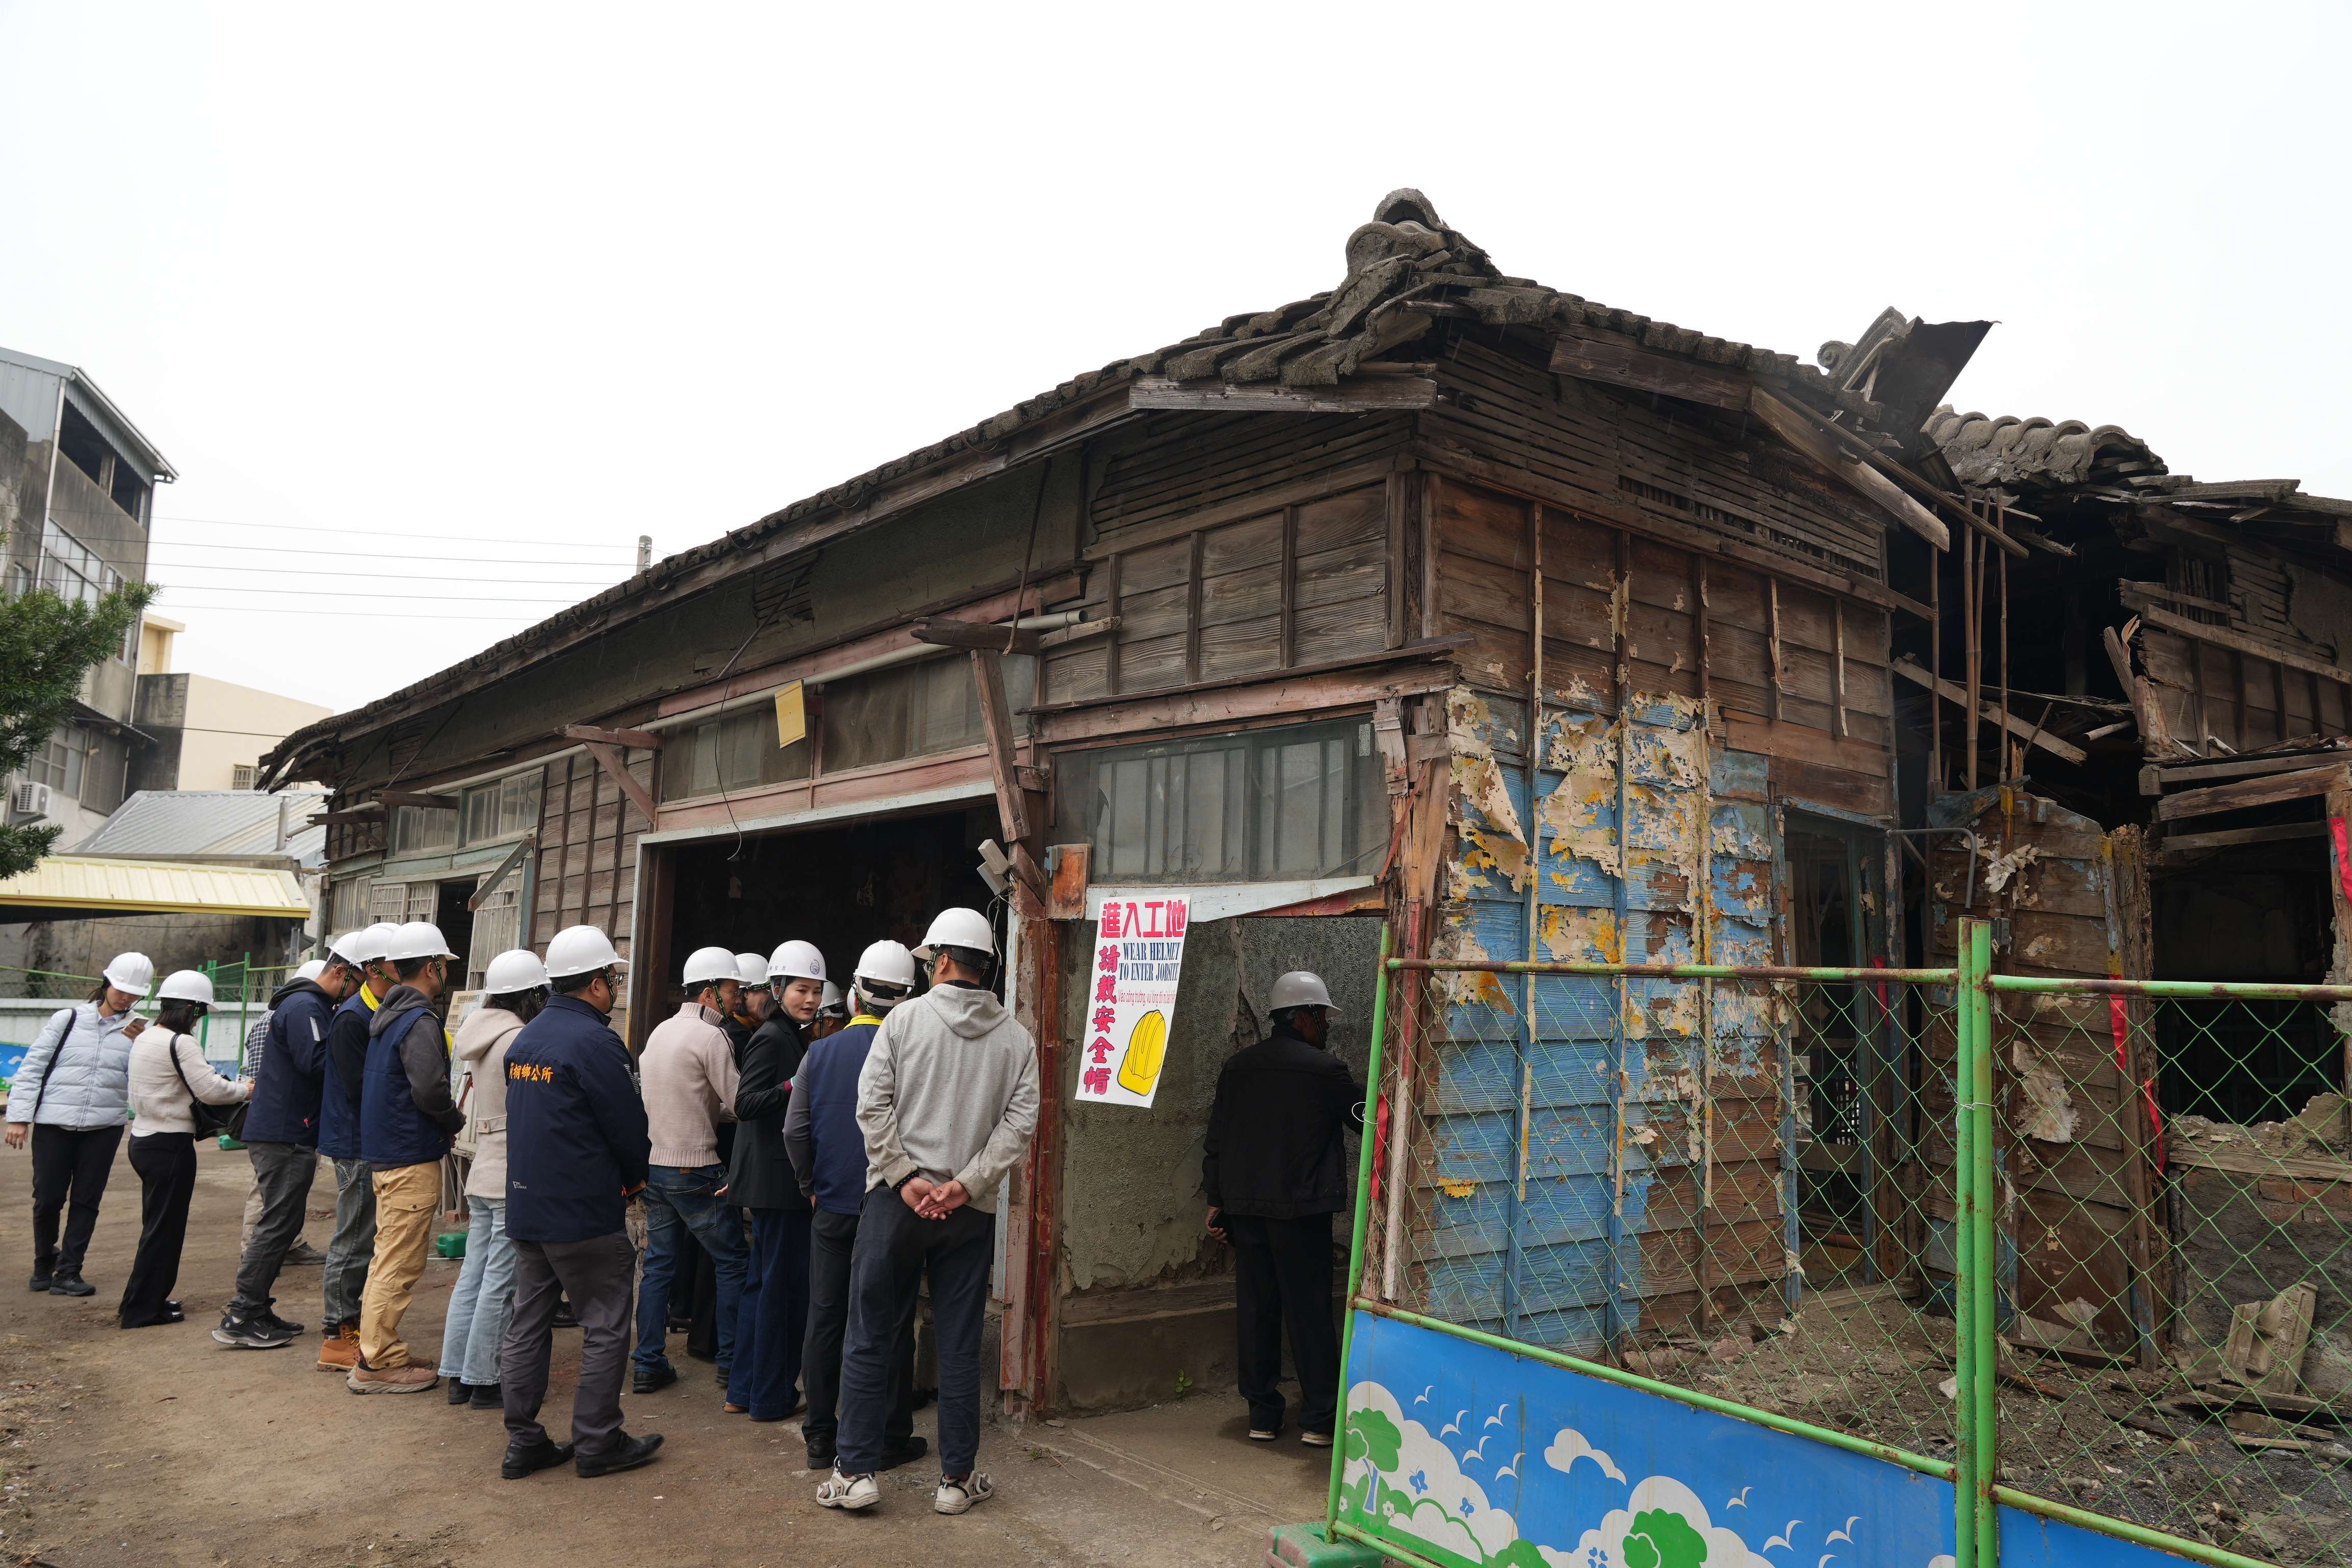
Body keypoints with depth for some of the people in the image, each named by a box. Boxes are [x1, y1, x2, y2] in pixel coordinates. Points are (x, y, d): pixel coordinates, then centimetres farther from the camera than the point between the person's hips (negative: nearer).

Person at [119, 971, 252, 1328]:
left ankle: (146, 1301, 25)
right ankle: (141, 1309, 6)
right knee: (165, 1227, 0)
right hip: (171, 1144, -10)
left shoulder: (144, 1038, 12)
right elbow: (211, 1090, -22)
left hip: (144, 1138, 10)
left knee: (159, 1224, 18)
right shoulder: (181, 1043, -17)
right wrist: (245, 1089, -4)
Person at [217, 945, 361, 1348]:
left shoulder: (316, 1007, 18)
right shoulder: (304, 1007, -16)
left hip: (290, 1135, 11)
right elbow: (317, 1062, -27)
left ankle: (255, 1310, 22)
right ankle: (240, 1318, -1)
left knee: (281, 1224, 15)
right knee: (277, 1225, -6)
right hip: (284, 1136, -11)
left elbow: (322, 1062, 18)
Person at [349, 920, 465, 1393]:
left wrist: (445, 1119, 17)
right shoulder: (420, 1022, -17)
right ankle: (378, 1364, 2)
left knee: (389, 1258, 18)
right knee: (400, 1263, -4)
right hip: (413, 1158, -10)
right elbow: (429, 1089, -26)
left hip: (386, 1154, 10)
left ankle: (378, 1352, 26)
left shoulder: (388, 1017, 14)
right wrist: (457, 1121, -7)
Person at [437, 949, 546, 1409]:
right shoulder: (519, 1040, -17)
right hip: (514, 1177, -9)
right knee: (500, 1284, -2)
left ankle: (458, 1376, 20)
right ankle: (483, 1383, 5)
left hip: (482, 1172, 9)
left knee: (473, 1277, 14)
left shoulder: (481, 1035, 12)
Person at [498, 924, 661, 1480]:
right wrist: (634, 1176, 7)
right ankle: (597, 1443, 11)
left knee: (527, 1324, 13)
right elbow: (629, 1126, -16)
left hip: (526, 1205, 9)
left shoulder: (524, 1040, 9)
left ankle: (523, 1443, 20)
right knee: (606, 1328, 4)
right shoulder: (596, 1042, -18)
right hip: (585, 1214, -8)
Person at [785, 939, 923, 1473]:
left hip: (832, 1206, 3)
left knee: (825, 1320, 12)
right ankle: (887, 1439, 13)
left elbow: (795, 1131, -1)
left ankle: (821, 1435, 19)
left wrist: (812, 1185, 12)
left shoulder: (820, 1053, -1)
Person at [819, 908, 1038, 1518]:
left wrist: (906, 1178, -8)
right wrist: (965, 1184, -9)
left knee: (870, 1337, 9)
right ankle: (958, 1478, 17)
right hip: (972, 1213, 2)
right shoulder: (1016, 1039, 2)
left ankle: (856, 1470, 13)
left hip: (896, 1200, -2)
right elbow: (1020, 1122, -7)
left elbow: (873, 1106, -9)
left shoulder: (905, 1018, -3)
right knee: (960, 1346, 10)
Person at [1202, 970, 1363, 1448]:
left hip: (1244, 1208, 5)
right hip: (1301, 1210, -5)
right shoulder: (1325, 1069, -9)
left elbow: (1217, 1140, 9)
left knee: (1256, 1310, 10)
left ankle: (1262, 1414, 17)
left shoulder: (1237, 1067, 7)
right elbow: (1368, 1118, 0)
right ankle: (1318, 1417, 7)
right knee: (1309, 1311, 3)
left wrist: (1217, 1200, 14)